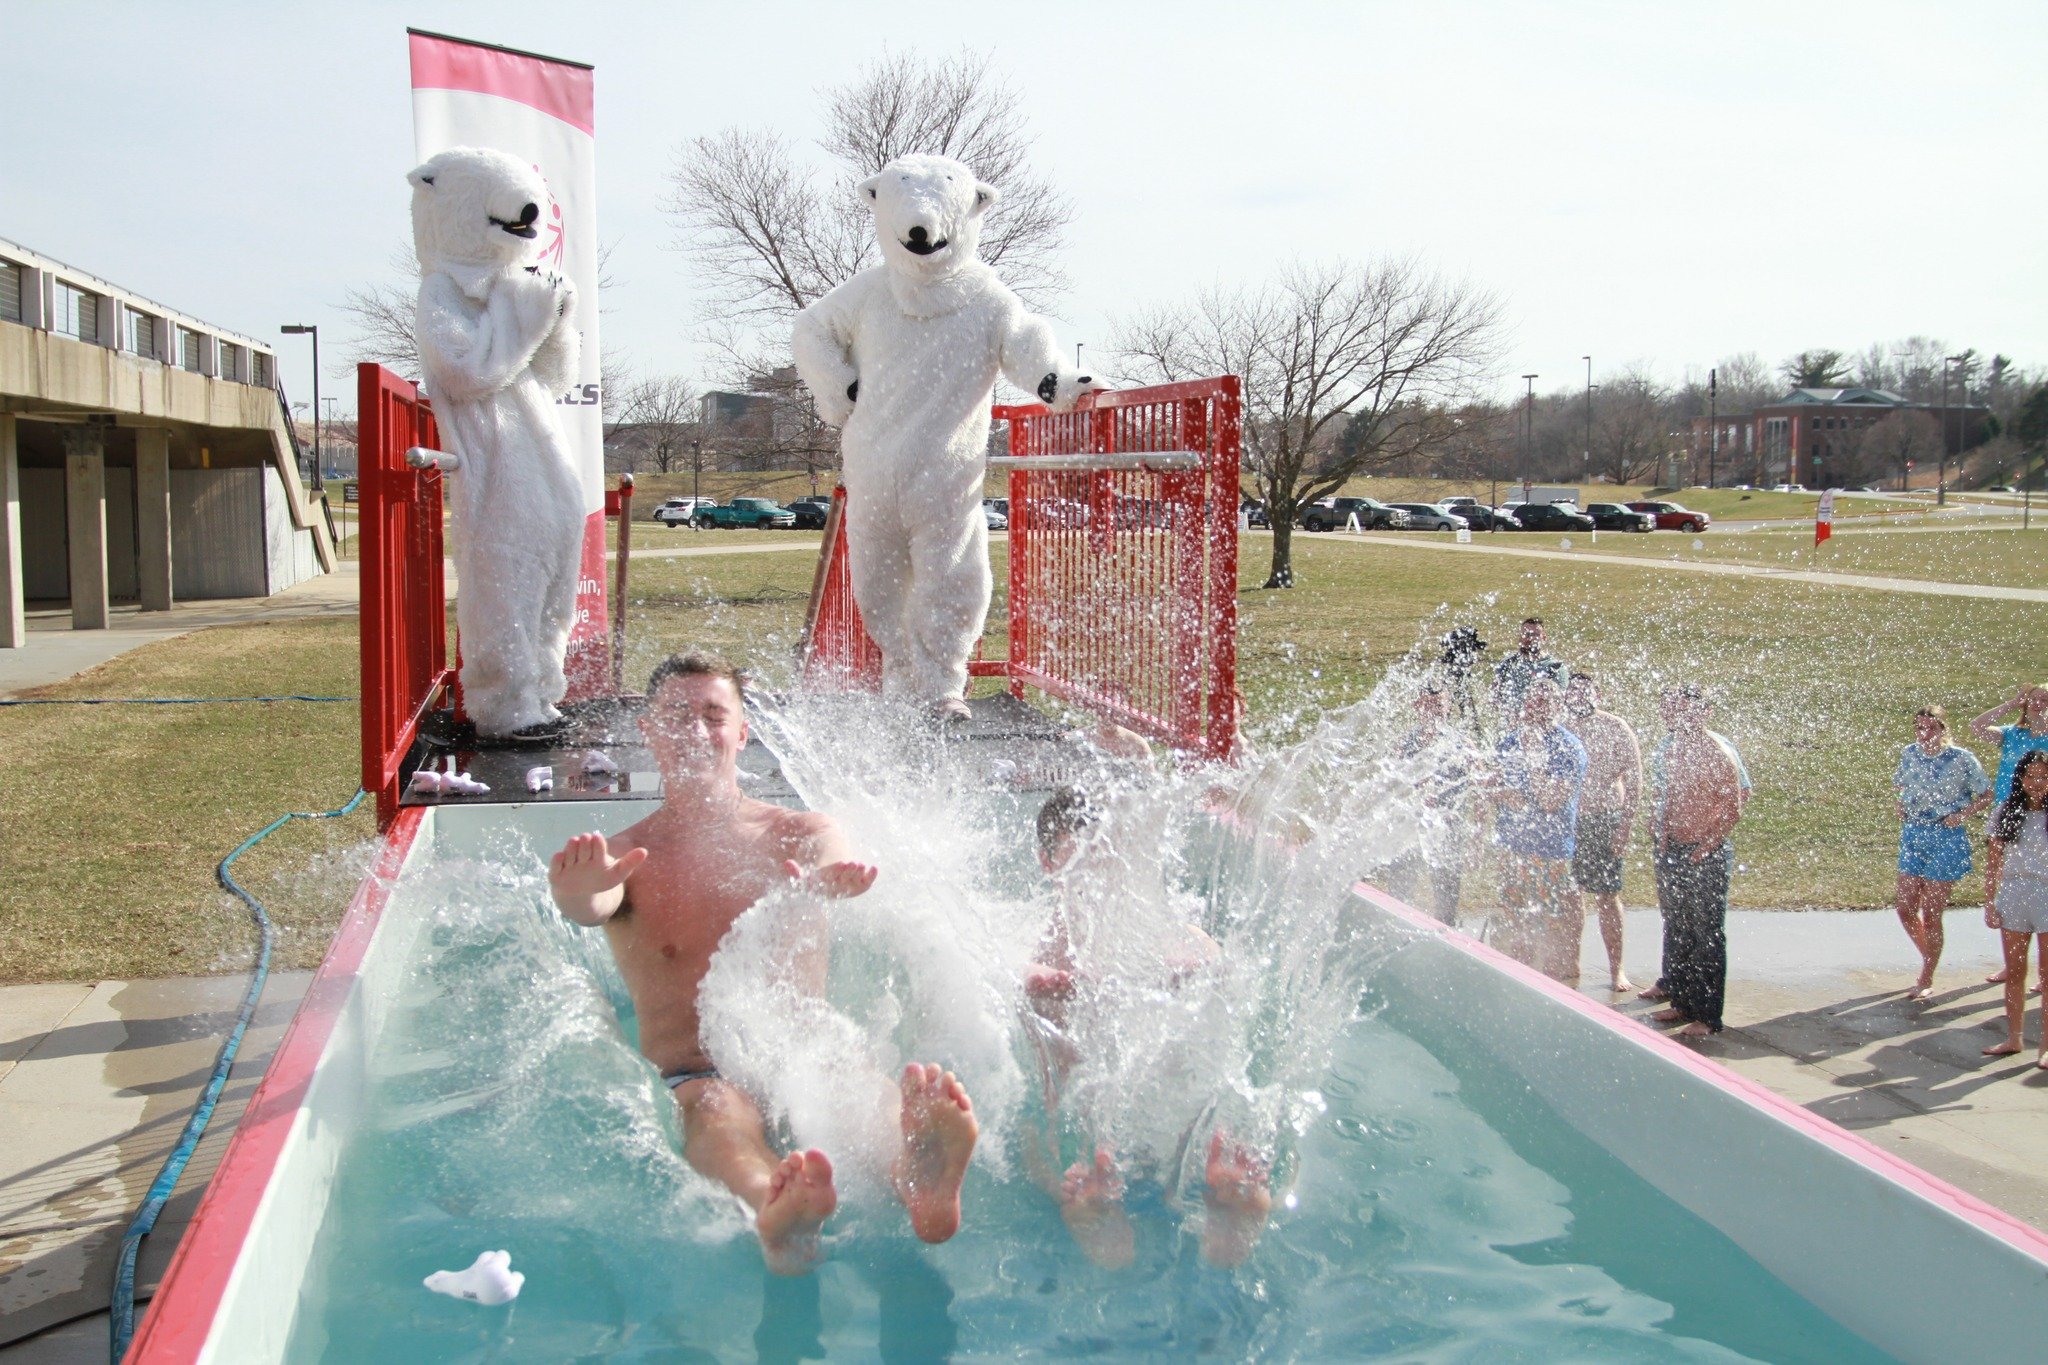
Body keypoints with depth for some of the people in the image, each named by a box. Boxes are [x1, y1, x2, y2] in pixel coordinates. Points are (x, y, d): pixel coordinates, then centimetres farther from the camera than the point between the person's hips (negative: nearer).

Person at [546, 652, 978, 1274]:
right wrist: (580, 894, -39)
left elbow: (833, 872, -8)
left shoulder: (805, 835, 17)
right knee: (715, 1110, -37)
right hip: (693, 1075, -1)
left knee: (868, 1088, -34)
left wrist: (825, 888, -36)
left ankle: (916, 1181, -68)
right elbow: (594, 907, -11)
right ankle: (775, 1212, -71)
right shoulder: (626, 856, 13)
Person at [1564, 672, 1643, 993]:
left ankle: (1616, 969, 6)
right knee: (1571, 894, 8)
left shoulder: (1616, 729, -5)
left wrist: (1624, 827, -13)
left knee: (1607, 897, -1)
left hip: (1603, 821, -4)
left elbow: (1634, 783, -7)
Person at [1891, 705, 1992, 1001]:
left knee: (1930, 914, -2)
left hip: (1946, 838, -5)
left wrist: (1962, 814, -15)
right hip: (1912, 835, 5)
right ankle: (1930, 959, 31)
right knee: (1905, 909, 5)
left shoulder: (1962, 759, -11)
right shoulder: (1909, 754, 2)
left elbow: (1986, 795, -1)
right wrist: (1900, 807, 3)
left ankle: (1926, 981, 12)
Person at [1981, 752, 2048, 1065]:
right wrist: (1989, 901, 3)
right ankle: (2013, 1037, 19)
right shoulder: (2007, 812, 4)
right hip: (2012, 895, 3)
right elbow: (1994, 860, 6)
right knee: (2014, 971, 10)